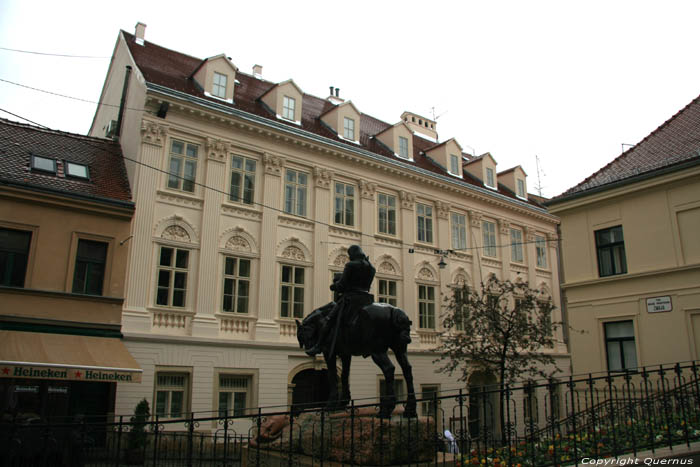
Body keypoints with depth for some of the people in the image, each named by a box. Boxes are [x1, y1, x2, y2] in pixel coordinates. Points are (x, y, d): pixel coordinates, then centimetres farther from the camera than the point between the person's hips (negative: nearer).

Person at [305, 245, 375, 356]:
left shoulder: (350, 265, -8)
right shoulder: (372, 268, 13)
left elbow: (342, 285, -9)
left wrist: (334, 286, 14)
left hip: (350, 297, -6)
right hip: (366, 299, 7)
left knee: (329, 319, -1)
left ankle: (318, 346, -4)